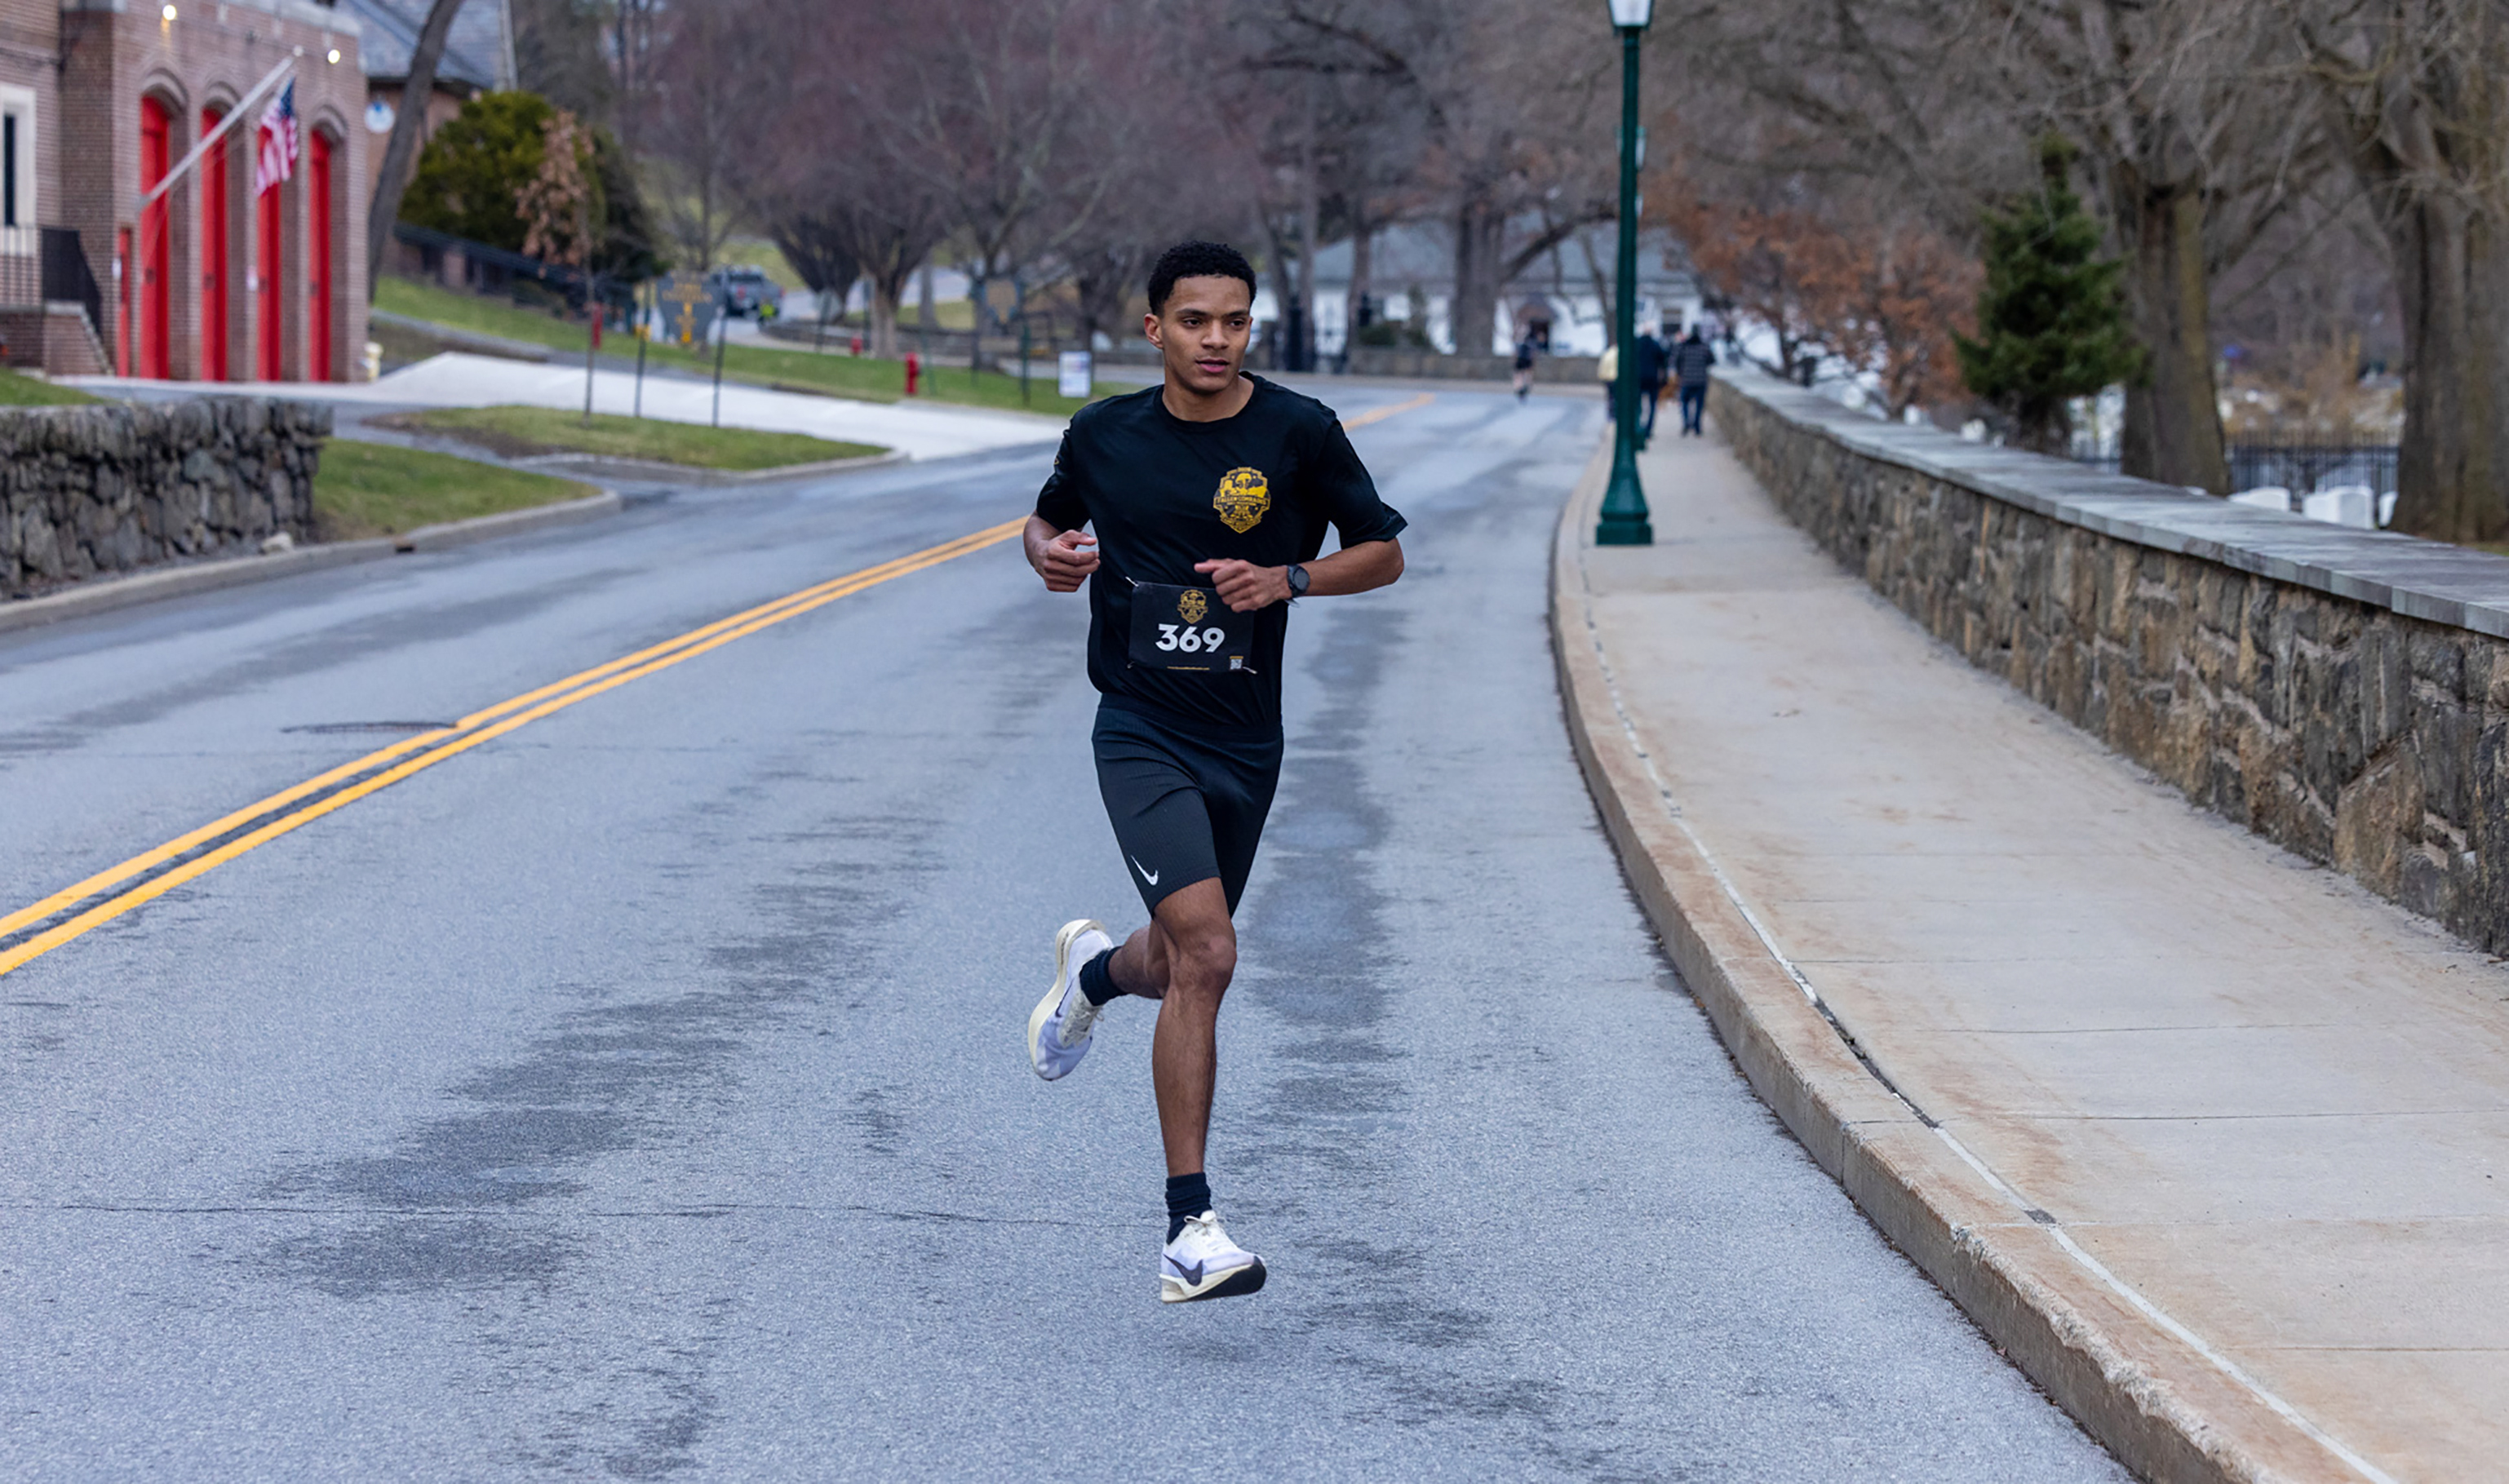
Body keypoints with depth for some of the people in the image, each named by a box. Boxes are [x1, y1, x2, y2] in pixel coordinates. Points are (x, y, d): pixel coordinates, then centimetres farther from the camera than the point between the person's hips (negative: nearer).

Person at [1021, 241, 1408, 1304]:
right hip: (1141, 732, -3)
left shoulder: (1300, 434, -4)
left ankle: (1095, 971, 57)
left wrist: (1289, 579, -15)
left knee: (1182, 969, 17)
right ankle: (1190, 1234, -16)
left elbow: (1384, 553, 4)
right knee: (1207, 956, -20)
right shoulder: (1103, 436, 0)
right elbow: (1049, 519, 18)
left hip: (1247, 741, 3)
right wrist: (1051, 555, -6)